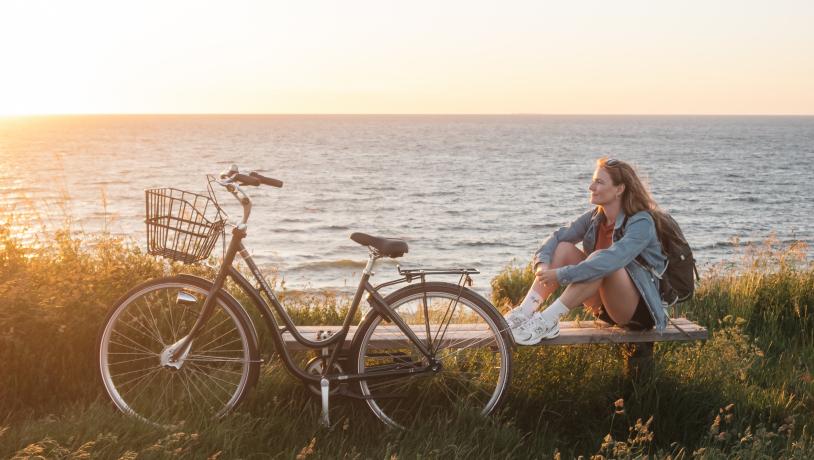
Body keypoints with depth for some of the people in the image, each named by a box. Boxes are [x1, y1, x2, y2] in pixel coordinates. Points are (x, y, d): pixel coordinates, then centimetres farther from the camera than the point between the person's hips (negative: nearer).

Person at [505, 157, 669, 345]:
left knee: (603, 263, -34)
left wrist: (561, 274, -38)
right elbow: (558, 237, -6)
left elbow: (613, 259, -35)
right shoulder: (595, 217, 3)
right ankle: (525, 312, -25)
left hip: (638, 310, -7)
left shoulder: (642, 222, -19)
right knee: (564, 247, -10)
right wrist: (542, 263, -28)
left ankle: (548, 321, -36)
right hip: (605, 307, 7)